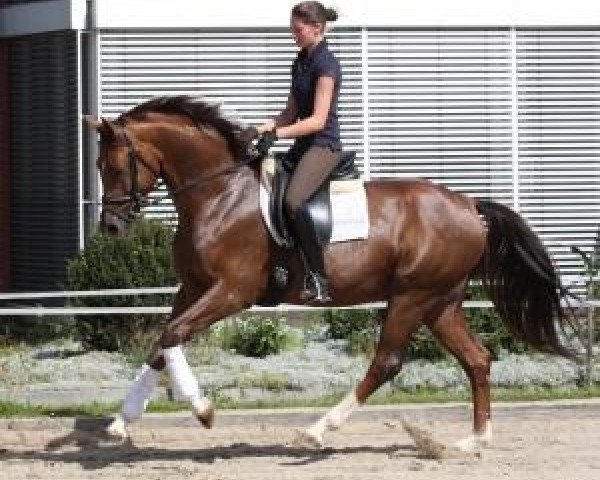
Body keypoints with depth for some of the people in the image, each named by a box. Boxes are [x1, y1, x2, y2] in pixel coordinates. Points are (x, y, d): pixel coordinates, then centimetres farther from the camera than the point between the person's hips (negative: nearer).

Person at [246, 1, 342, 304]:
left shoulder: (326, 65, -12)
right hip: (303, 145, 10)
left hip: (324, 145, -10)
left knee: (293, 201, -32)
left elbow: (317, 120, -18)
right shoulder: (300, 62, 15)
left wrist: (278, 132, -23)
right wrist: (268, 127, 0)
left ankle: (318, 279, -30)